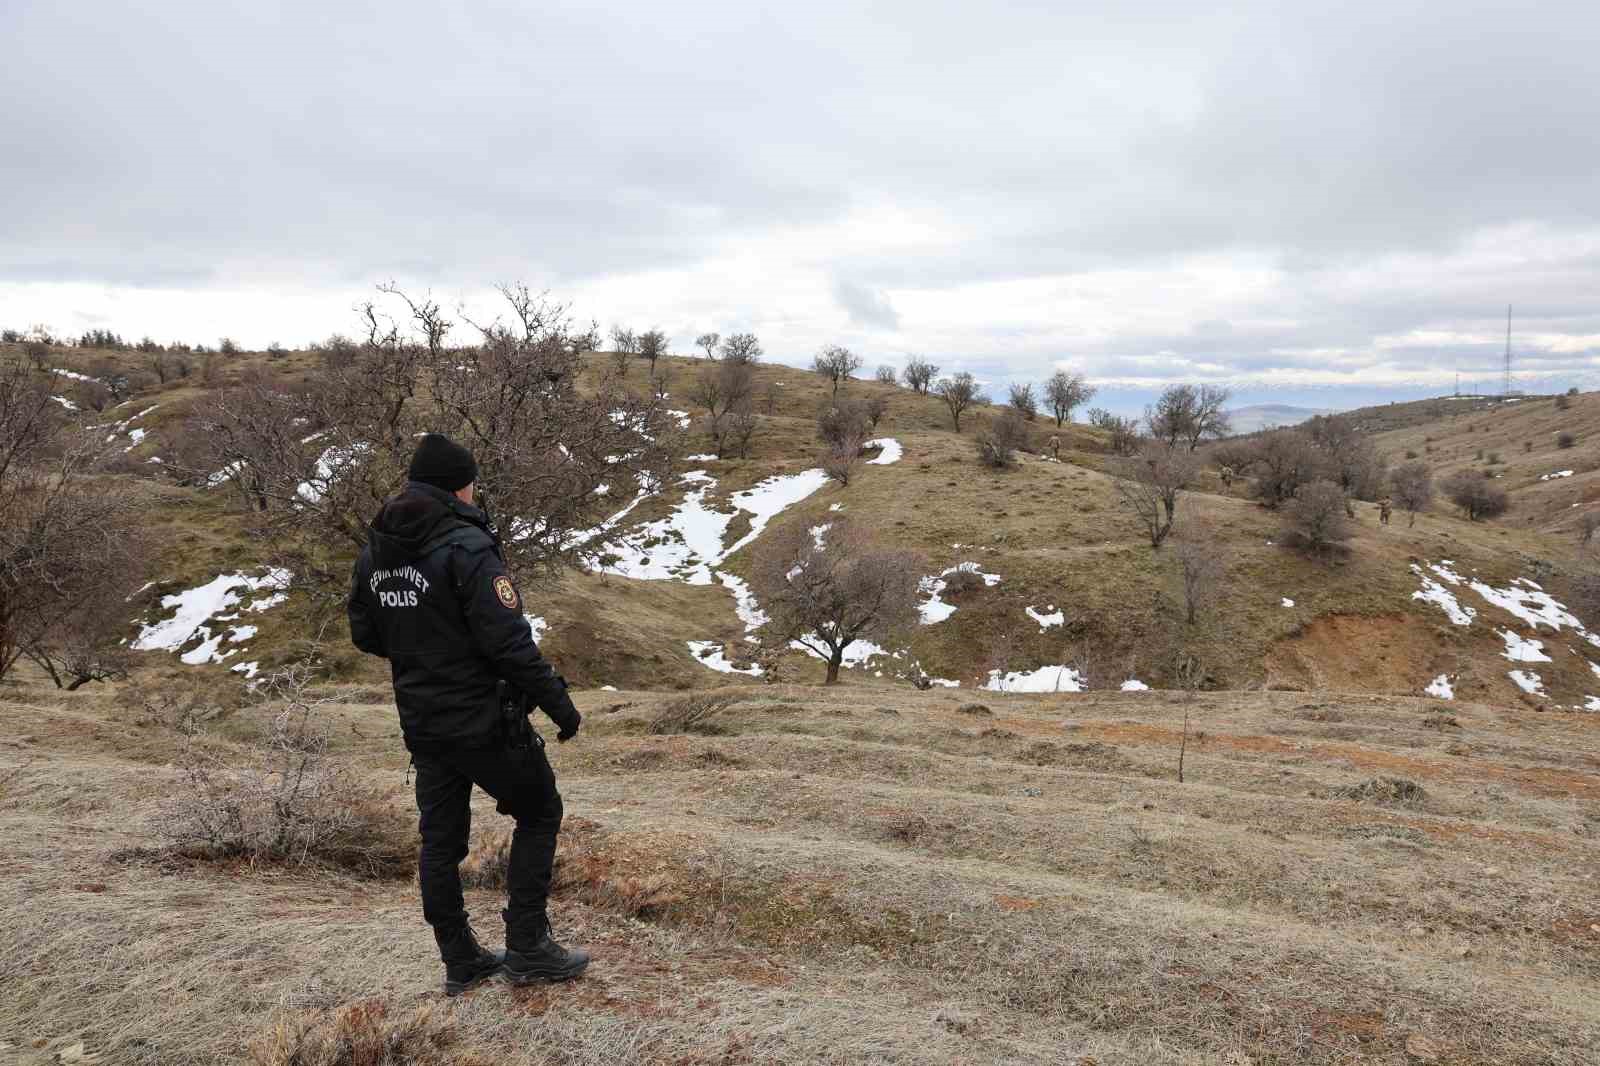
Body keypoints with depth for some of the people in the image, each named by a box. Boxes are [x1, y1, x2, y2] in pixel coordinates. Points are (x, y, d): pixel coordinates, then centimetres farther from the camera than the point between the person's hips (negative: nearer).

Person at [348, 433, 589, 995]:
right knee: (538, 813, 10)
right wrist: (559, 703, -15)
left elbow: (364, 635, 14)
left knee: (440, 838, 15)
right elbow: (509, 640, -23)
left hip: (421, 722, 7)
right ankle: (527, 947, 10)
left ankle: (460, 961, 25)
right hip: (483, 720, -7)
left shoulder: (374, 551, 5)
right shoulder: (466, 546, -20)